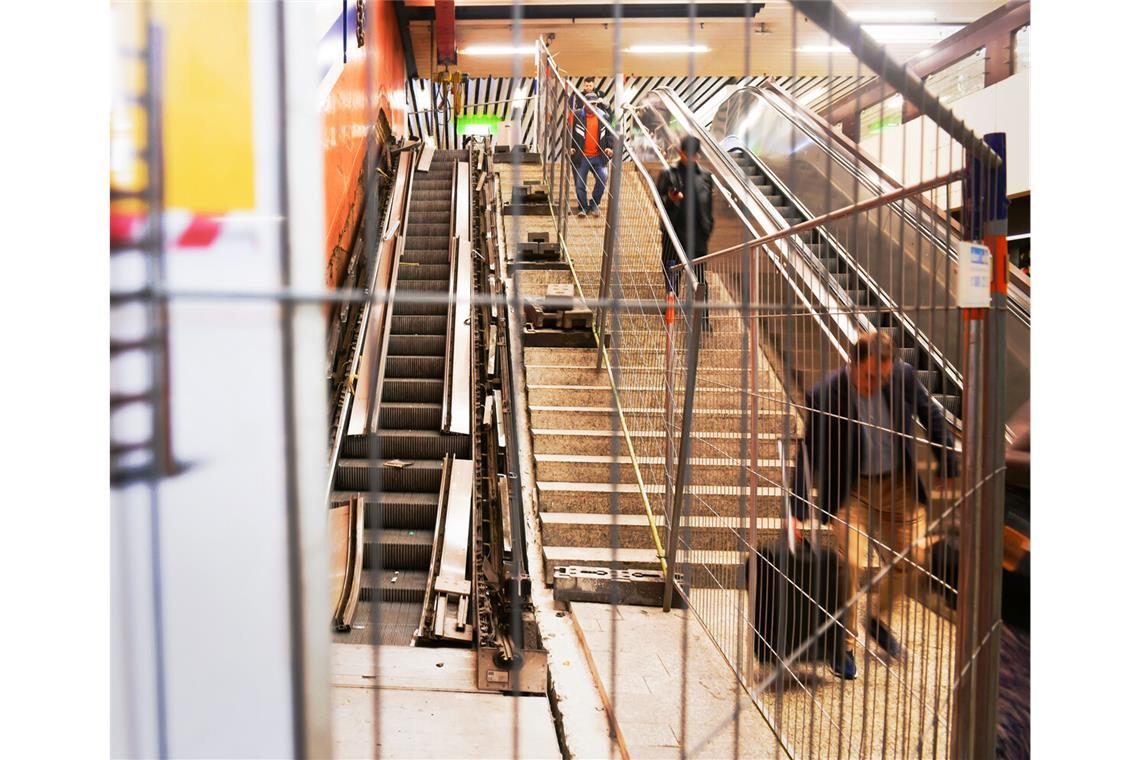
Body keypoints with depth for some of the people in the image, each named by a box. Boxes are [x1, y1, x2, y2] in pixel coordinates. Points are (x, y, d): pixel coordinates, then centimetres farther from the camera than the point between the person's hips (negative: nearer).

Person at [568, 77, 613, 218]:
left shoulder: (604, 116, 5)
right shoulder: (577, 115, -3)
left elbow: (609, 133, 9)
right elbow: (570, 132, 1)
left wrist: (609, 147, -5)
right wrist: (570, 147, -10)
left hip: (598, 157, 1)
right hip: (581, 157, -1)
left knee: (603, 177, -13)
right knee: (580, 184, 3)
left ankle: (594, 204, 6)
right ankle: (583, 207, 23)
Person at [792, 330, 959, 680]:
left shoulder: (904, 376, -12)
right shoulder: (826, 395, -22)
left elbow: (930, 415, 5)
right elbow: (809, 455, -17)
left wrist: (948, 461, 5)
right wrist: (798, 512, -19)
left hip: (899, 485, 4)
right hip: (851, 490, -4)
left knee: (912, 561, 7)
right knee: (850, 563, -13)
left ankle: (878, 618, 35)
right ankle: (843, 645, 8)